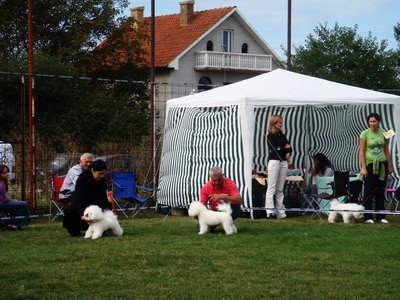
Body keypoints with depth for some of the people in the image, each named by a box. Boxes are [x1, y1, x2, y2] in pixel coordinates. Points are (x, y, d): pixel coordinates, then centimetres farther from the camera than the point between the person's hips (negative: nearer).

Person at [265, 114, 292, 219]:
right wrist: (284, 149, 1)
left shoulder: (282, 136, 16)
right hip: (274, 162, -6)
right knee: (271, 188, -9)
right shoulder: (270, 136, -4)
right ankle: (270, 211, -13)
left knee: (280, 189, 7)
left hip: (283, 162, 6)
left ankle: (280, 212, 7)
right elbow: (274, 150, -13)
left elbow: (289, 148, 10)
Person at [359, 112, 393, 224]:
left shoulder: (383, 133, 6)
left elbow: (386, 151, 11)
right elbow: (362, 152, -7)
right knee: (369, 191, -2)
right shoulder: (365, 134, -5)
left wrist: (390, 165, 8)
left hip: (381, 164, 4)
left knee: (381, 191, 6)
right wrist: (363, 168, -13)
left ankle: (381, 216, 11)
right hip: (370, 164, -4)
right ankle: (368, 217, 2)